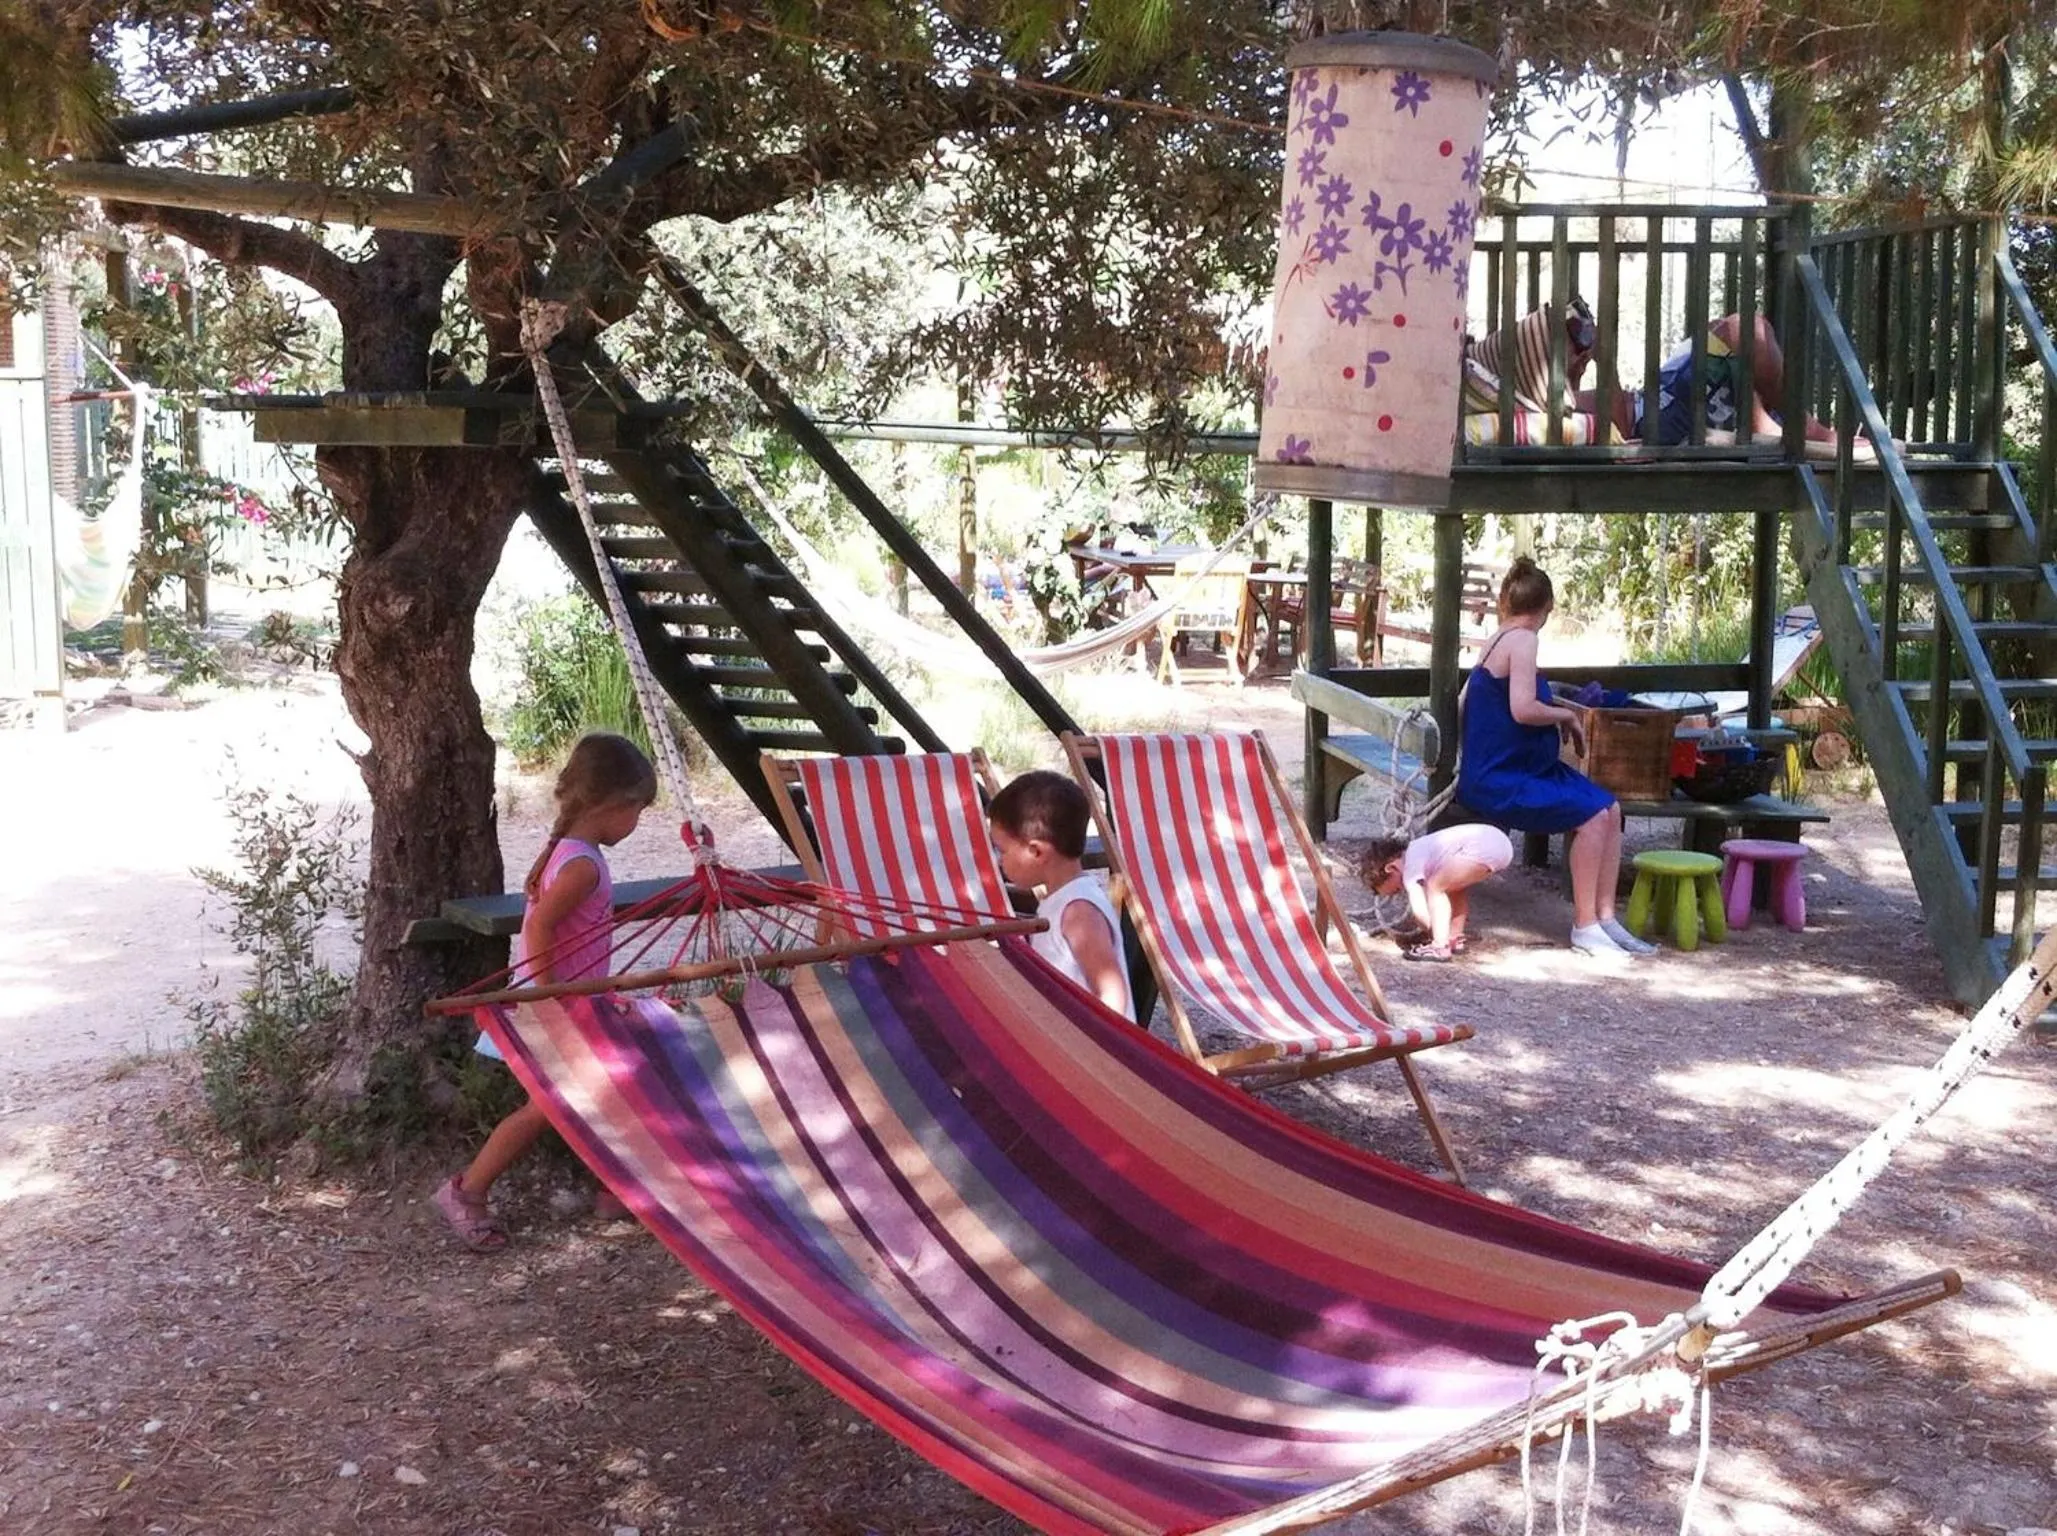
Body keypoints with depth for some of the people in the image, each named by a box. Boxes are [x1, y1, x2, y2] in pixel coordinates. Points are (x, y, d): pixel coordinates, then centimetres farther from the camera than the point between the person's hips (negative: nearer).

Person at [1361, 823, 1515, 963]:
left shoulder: (1411, 865, -1)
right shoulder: (1416, 850, 27)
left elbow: (1419, 911, -10)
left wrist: (1436, 933, 7)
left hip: (1483, 847, -10)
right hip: (1500, 842, 10)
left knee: (1435, 887, -2)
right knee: (1455, 885, 28)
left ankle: (1440, 947, -6)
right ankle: (1455, 939, 26)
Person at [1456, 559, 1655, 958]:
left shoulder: (1494, 642, 14)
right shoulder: (1521, 640, -13)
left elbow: (1462, 708, 19)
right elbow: (1523, 710, -25)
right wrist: (1566, 715, -6)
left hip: (1526, 769, 10)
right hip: (1501, 781, -10)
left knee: (1610, 808, 0)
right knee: (1591, 815, -21)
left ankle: (1605, 918, 1)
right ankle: (1584, 925, -10)